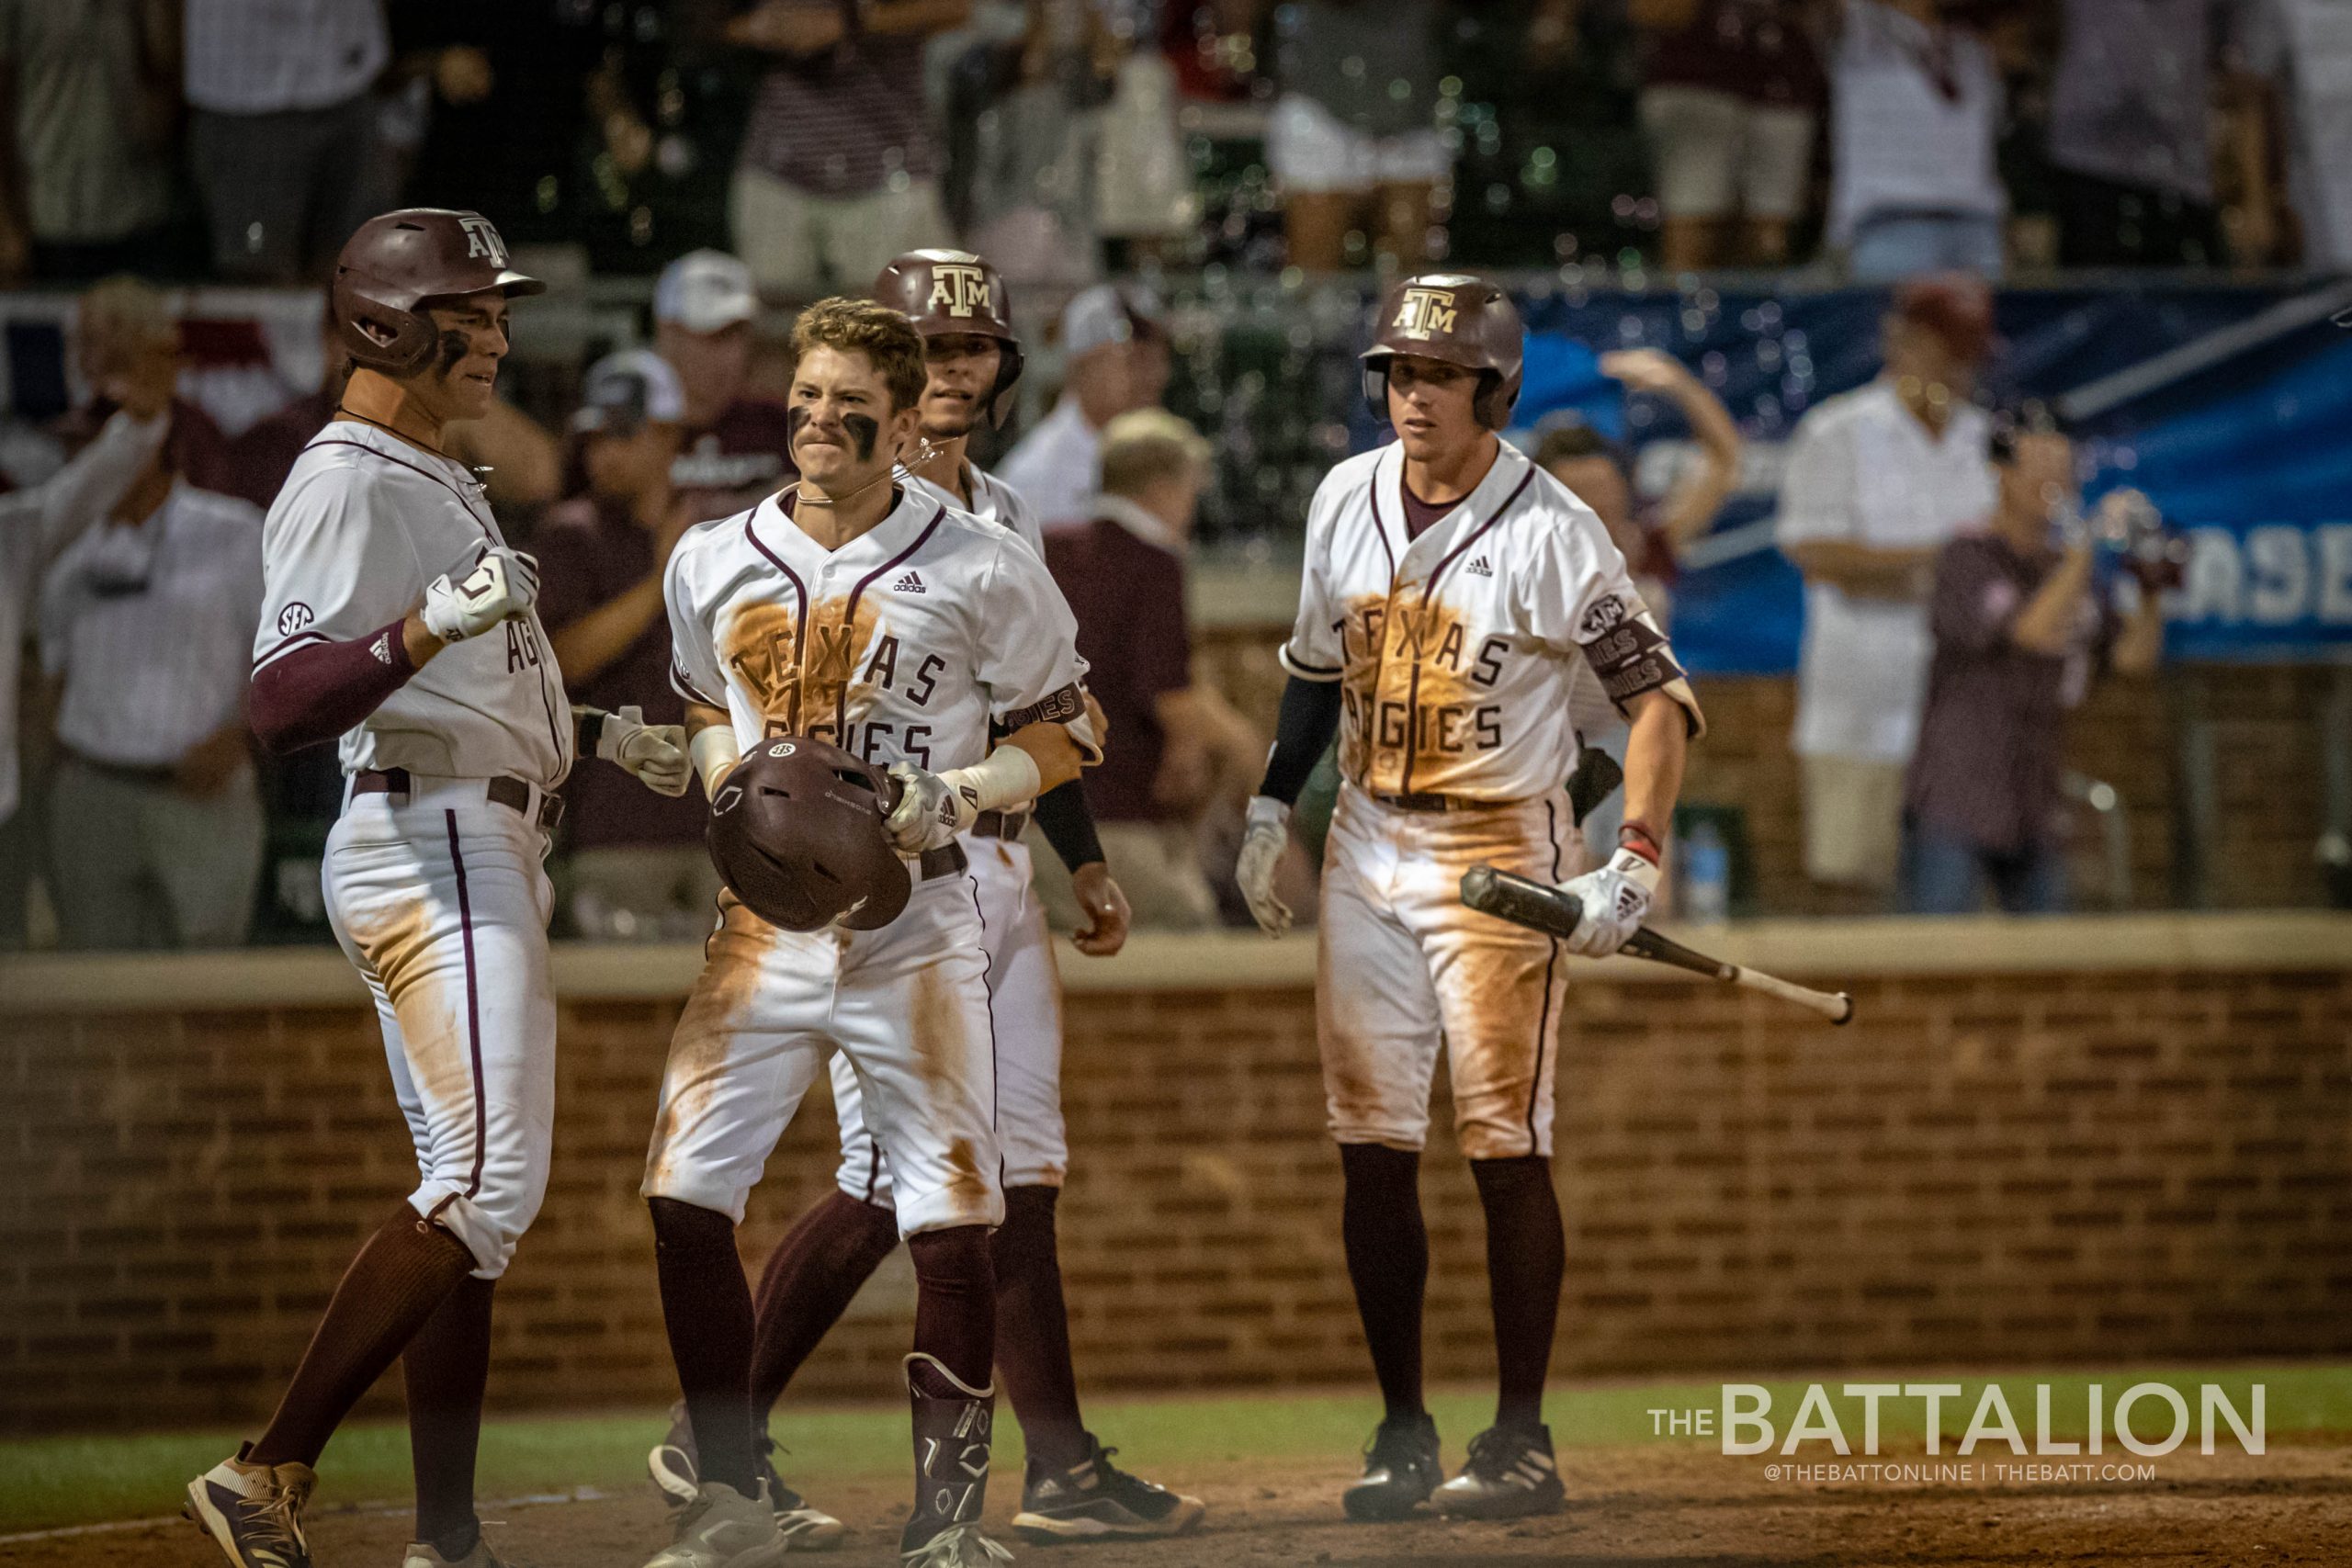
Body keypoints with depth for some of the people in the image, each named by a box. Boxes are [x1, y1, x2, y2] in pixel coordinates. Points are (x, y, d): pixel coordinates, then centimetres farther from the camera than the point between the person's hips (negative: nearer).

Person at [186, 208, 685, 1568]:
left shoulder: (442, 483, 21)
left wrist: (604, 735, 32)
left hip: (488, 849, 11)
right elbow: (284, 701, -24)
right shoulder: (345, 484, -11)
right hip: (428, 848, -11)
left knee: (477, 1196, 8)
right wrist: (427, 630, -37)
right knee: (490, 1181, -19)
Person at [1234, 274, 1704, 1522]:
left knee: (1507, 1150, -5)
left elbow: (1658, 697, -13)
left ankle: (1521, 1439, 1)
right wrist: (1270, 808, 13)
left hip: (1500, 858, -5)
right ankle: (1402, 1431, 10)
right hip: (1368, 852, 5)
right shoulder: (1346, 503, 4)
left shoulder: (1551, 532, -13)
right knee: (1373, 1151, 4)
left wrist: (1632, 868, -22)